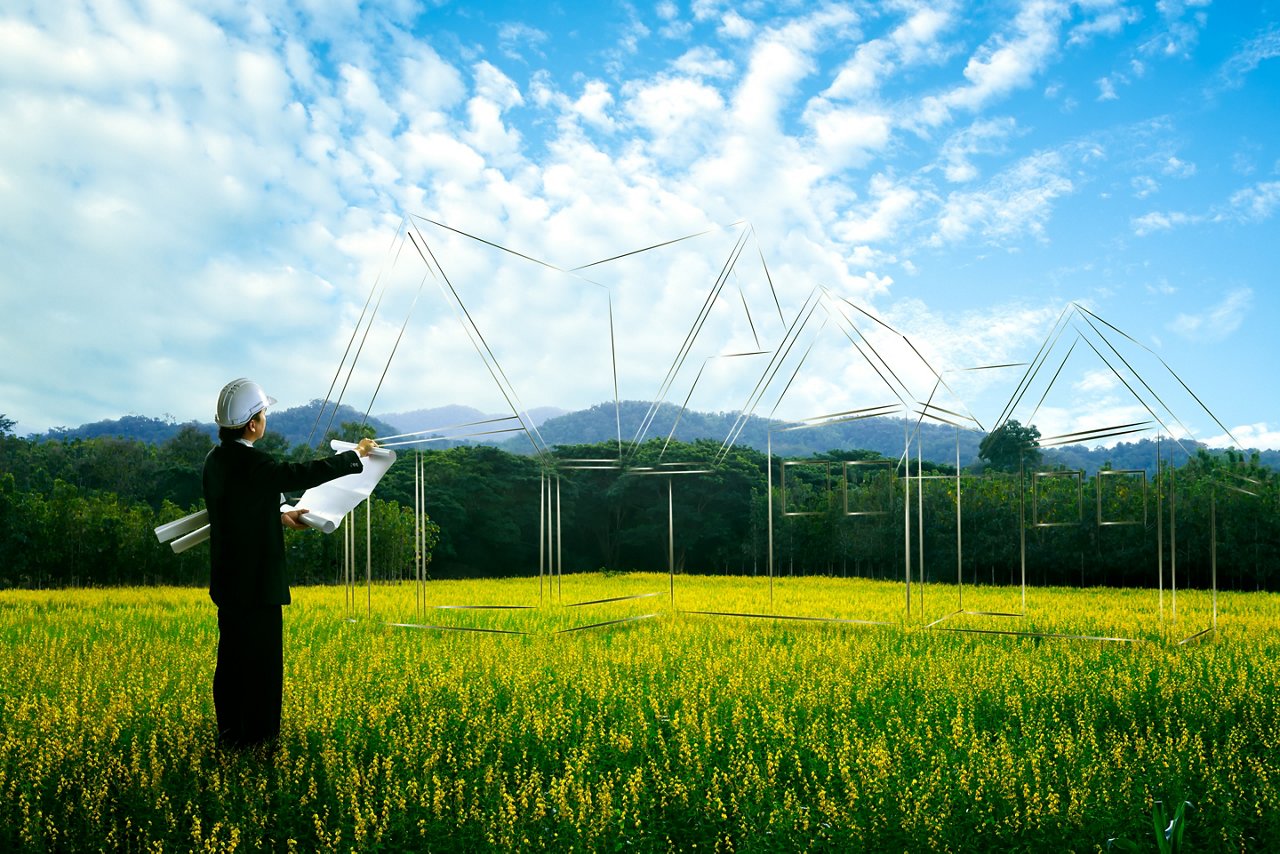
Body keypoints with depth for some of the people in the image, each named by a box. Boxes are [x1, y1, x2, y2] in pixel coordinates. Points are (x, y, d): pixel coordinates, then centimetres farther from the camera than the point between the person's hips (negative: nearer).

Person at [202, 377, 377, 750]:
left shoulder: (215, 459, 7)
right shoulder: (252, 463, -22)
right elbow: (305, 473, -21)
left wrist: (281, 517, 17)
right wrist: (356, 454, -9)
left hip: (227, 580, 9)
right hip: (257, 582, -9)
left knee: (232, 656, 17)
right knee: (262, 657, 3)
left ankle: (230, 731, 29)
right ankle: (257, 735, 12)